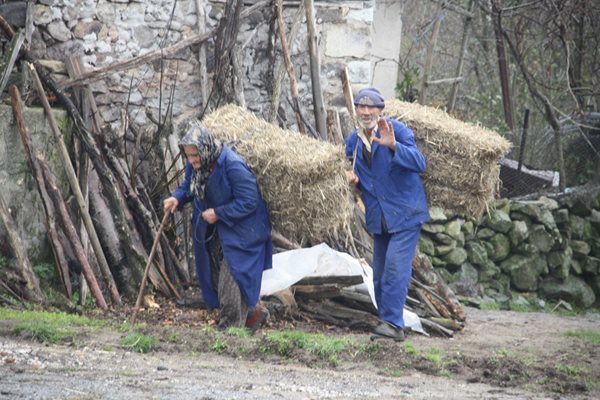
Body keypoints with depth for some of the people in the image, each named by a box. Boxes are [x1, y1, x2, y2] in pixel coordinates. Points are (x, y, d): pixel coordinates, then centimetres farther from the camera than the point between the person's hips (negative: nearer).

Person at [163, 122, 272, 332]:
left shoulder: (232, 166, -29)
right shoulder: (195, 165, -5)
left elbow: (248, 201, -25)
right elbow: (188, 186, 13)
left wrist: (218, 213, -24)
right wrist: (177, 198, -9)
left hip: (239, 232, -9)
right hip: (213, 233, 9)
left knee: (231, 281, -9)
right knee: (215, 276, 16)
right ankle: (253, 311, 34)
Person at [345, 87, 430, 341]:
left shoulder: (397, 130, -11)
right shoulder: (353, 142, 7)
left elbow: (419, 163, -23)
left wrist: (393, 146, -38)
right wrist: (352, 178, -1)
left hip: (405, 213, -7)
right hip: (378, 218, 7)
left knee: (395, 267, -18)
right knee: (380, 274, 8)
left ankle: (393, 323, -20)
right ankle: (387, 322, 18)